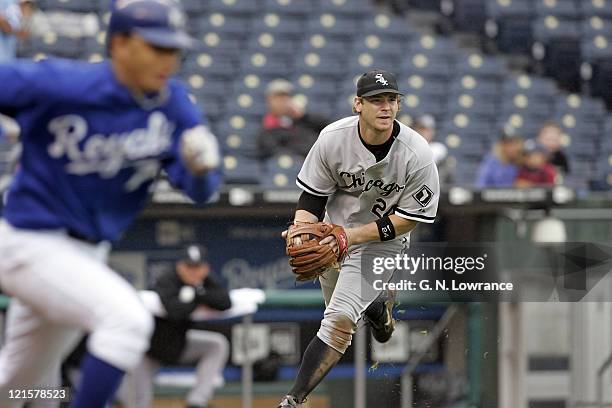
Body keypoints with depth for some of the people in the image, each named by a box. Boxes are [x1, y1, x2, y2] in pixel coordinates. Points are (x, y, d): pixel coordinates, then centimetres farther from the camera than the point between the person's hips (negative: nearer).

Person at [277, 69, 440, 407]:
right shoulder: (333, 138, -20)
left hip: (382, 239, -4)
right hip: (335, 229, 4)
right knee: (338, 309, 22)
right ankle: (380, 304, 57)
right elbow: (313, 195, -8)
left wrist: (353, 236, -27)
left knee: (340, 320, -19)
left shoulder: (417, 154, -26)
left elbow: (411, 217, -18)